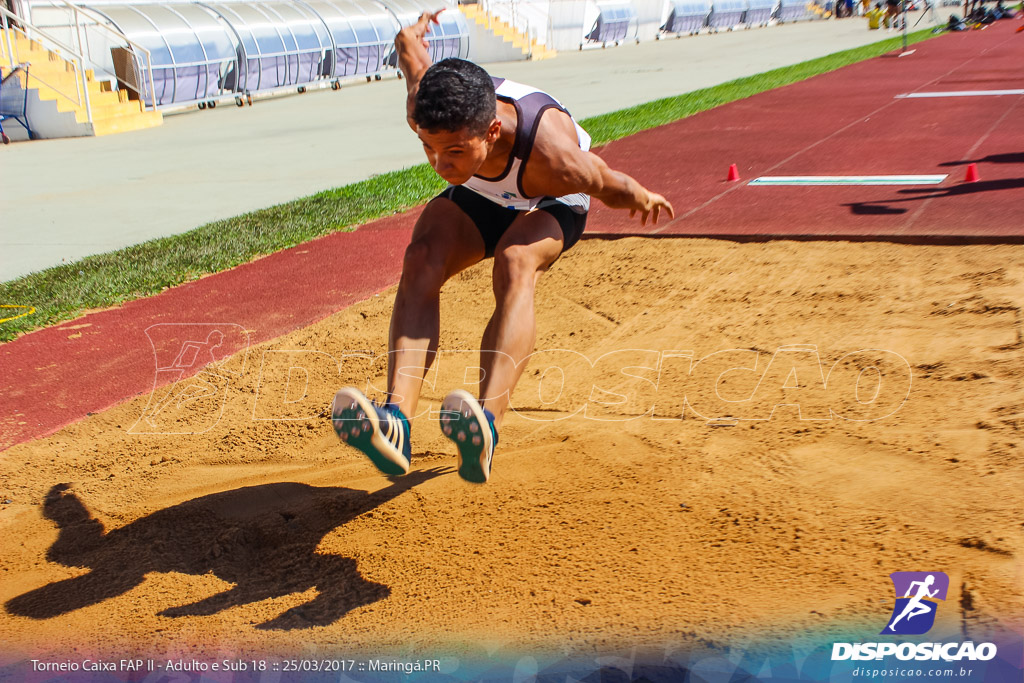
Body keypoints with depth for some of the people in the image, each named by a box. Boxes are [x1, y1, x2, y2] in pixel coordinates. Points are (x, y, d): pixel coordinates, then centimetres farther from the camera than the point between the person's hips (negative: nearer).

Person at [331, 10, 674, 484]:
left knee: (515, 266, -38)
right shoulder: (422, 110, -31)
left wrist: (644, 200, 2)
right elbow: (410, 45, -7)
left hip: (551, 206, -3)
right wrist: (413, 34, 16)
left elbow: (611, 186, -19)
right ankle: (395, 422, -44)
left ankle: (486, 426, -56)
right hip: (477, 199, 4)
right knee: (420, 261, -28)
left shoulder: (553, 158, -43)